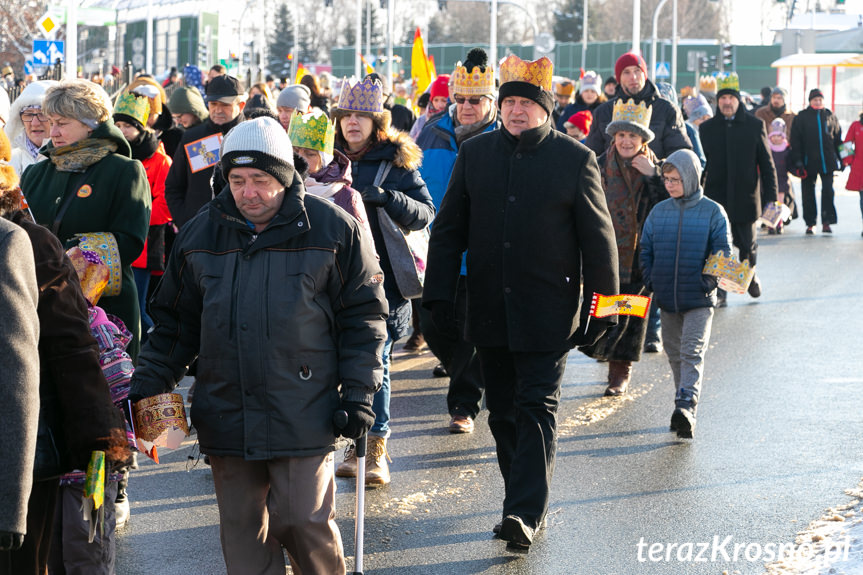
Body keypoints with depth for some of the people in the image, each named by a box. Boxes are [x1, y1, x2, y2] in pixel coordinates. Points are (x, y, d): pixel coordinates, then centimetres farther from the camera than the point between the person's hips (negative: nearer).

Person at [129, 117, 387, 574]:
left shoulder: (333, 230, -2)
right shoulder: (199, 236, 8)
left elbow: (363, 315, 2)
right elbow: (174, 324, 14)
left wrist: (358, 391, -5)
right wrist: (146, 387, 4)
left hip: (303, 418, -3)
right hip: (226, 414, 4)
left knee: (306, 523, -6)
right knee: (243, 535, 7)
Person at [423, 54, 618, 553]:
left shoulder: (575, 158, -3)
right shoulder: (475, 153, 6)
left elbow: (598, 238, 0)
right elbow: (449, 229, 10)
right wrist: (440, 295, 4)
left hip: (548, 312, -4)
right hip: (490, 311, 4)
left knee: (537, 408, -8)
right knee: (504, 412, 10)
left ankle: (527, 514, -12)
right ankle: (526, 505, 21)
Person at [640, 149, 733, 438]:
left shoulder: (713, 212, -3)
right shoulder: (658, 212, 8)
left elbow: (723, 253, -3)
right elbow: (646, 250, 12)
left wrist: (709, 282, -13)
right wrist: (650, 281, 0)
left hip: (699, 299, -5)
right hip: (666, 298, 5)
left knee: (692, 352, -13)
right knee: (675, 354, 11)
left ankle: (686, 406, -22)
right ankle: (684, 410, 20)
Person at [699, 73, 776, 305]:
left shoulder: (754, 125, 2)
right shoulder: (707, 128, 5)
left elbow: (767, 163, 3)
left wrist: (770, 196, -3)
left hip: (745, 198, 0)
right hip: (716, 197, 0)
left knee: (747, 246, 11)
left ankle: (750, 275, 39)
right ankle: (719, 292, 4)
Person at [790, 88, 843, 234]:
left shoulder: (830, 117, 9)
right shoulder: (802, 117, 2)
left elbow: (838, 139, 16)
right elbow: (795, 141, 0)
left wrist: (840, 159, 12)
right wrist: (798, 162, -8)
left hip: (827, 161, 1)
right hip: (808, 161, -1)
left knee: (828, 190, -7)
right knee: (808, 193, 4)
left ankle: (827, 222, -3)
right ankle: (810, 224, 13)